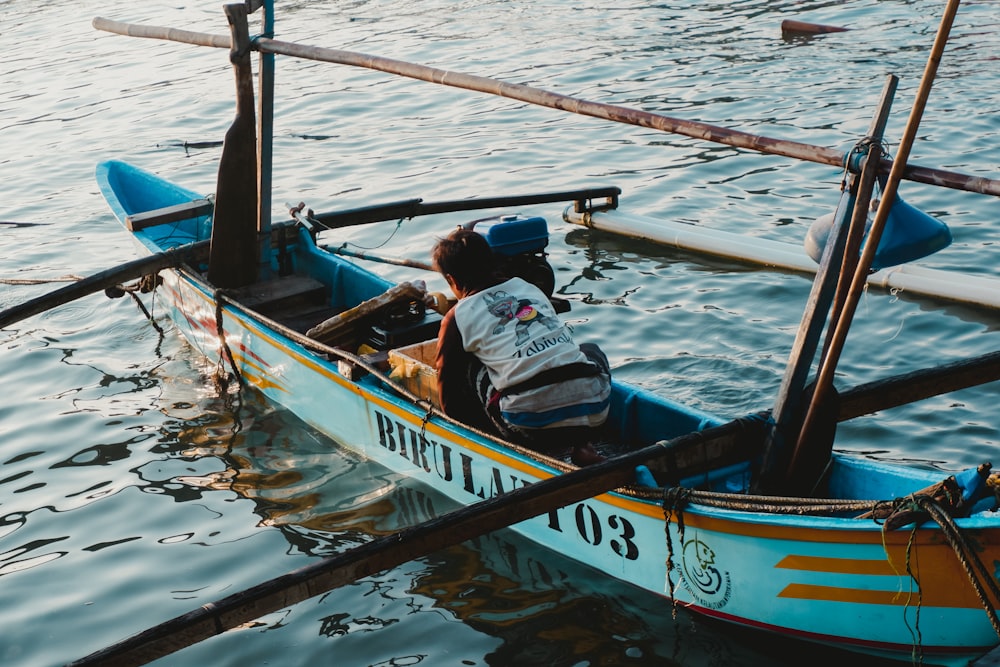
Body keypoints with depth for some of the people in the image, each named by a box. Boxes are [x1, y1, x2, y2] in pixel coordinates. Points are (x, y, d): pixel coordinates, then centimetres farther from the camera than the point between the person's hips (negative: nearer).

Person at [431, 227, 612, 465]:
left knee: (469, 365, 18)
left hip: (532, 424, -4)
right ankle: (583, 444, 13)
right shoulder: (530, 288, 23)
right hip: (595, 408, 4)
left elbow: (449, 401, 15)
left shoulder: (458, 317, 10)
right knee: (591, 351, 37)